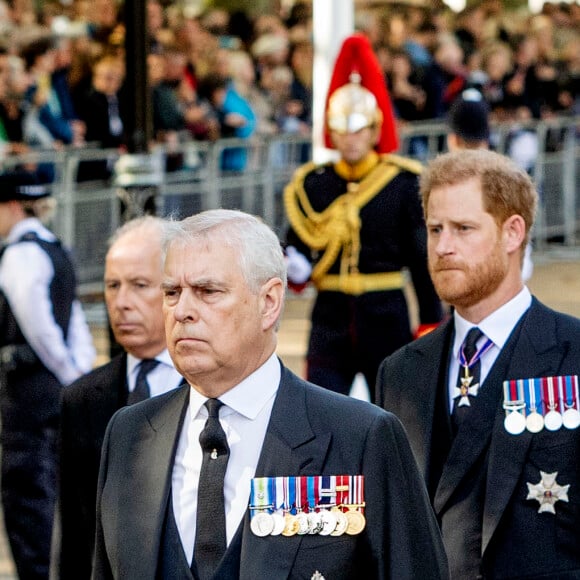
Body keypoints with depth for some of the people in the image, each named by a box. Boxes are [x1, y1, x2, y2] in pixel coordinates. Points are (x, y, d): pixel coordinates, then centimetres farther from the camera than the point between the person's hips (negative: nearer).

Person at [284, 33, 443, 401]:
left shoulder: (403, 183, -3)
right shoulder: (313, 185, 3)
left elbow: (423, 259, -1)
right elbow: (299, 248, 7)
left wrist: (431, 325, -3)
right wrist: (293, 270, -17)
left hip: (386, 317, -1)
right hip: (331, 317, 1)